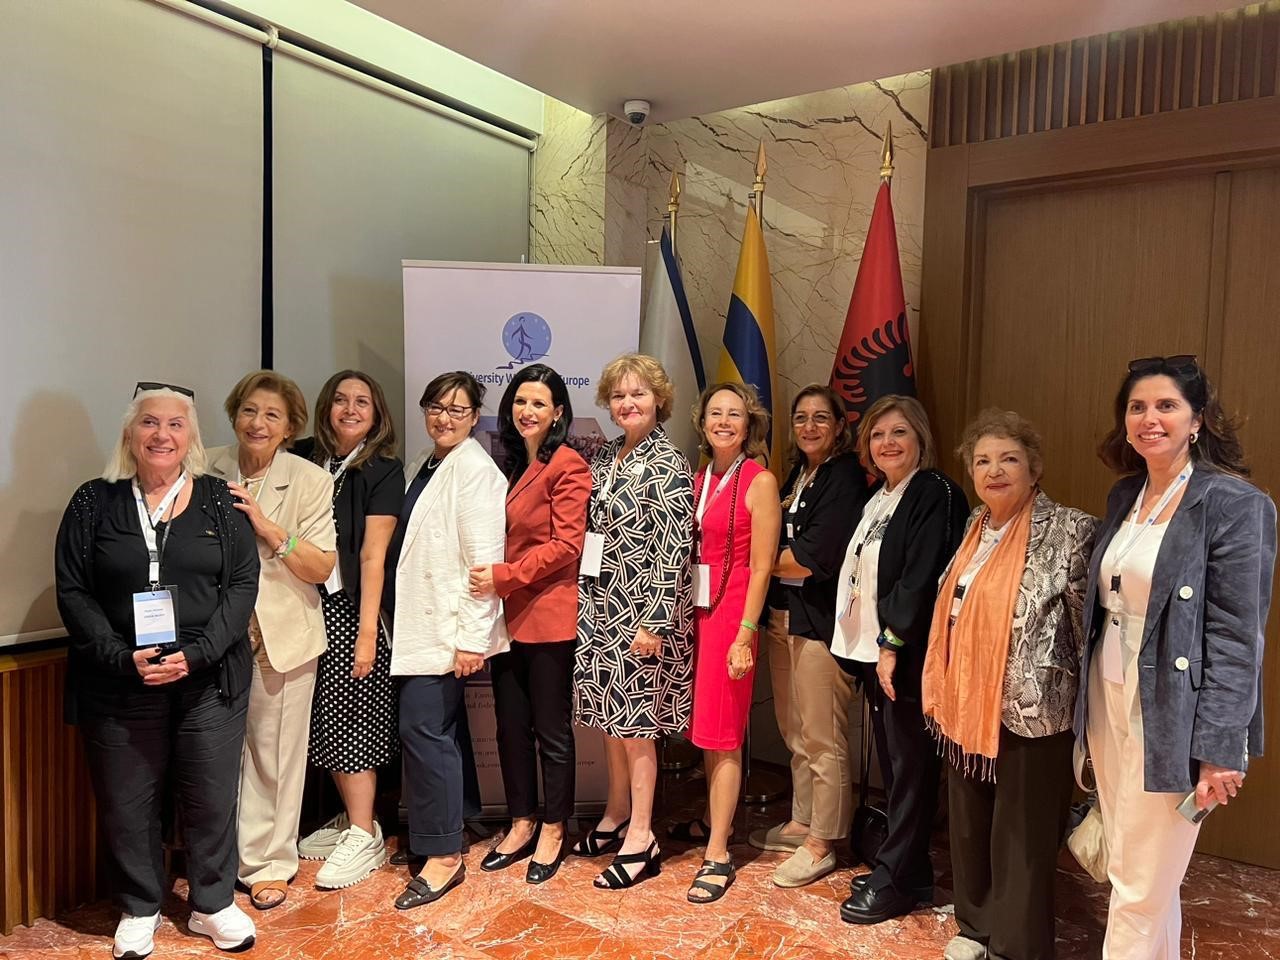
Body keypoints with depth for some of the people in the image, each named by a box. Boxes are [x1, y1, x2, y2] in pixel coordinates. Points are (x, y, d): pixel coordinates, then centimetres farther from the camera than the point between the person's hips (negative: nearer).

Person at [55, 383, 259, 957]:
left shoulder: (220, 502, 2)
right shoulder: (95, 503, 2)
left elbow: (242, 583, -2)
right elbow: (73, 591, 0)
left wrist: (197, 654, -14)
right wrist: (123, 658, -13)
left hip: (209, 680, 0)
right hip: (119, 683, 0)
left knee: (212, 796, 8)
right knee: (126, 801, 10)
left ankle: (213, 904, 28)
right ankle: (138, 908, 32)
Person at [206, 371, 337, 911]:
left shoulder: (311, 482, -5)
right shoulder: (207, 472, 1)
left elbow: (322, 568, -8)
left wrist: (268, 527, -19)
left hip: (281, 637, -2)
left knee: (274, 755, 7)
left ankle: (269, 863, 26)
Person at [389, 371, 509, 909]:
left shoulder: (475, 470, -14)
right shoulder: (424, 466, 13)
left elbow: (483, 560, -19)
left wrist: (472, 637, -21)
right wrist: (400, 618, 15)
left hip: (447, 628, -9)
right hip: (416, 623, 9)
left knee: (424, 729, -7)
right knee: (441, 728, 17)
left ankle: (444, 856, 5)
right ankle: (450, 827, 32)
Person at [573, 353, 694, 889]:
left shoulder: (668, 465, -11)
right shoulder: (604, 457, 11)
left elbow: (672, 549, -16)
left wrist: (654, 621, -19)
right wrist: (585, 600, 12)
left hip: (640, 609, -7)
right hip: (599, 605, 7)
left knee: (635, 720, 1)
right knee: (610, 716, 15)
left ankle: (641, 838, 14)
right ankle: (617, 815, 31)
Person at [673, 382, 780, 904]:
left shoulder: (760, 481, -9)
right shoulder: (700, 479, 10)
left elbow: (761, 566, -12)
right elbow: (691, 551, 12)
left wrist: (744, 634, -16)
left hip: (733, 612, -6)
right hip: (697, 610, 6)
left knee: (723, 733, 0)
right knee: (706, 726, 16)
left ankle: (717, 855, 9)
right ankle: (715, 820, 34)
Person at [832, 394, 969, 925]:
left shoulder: (937, 493, -11)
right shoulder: (878, 498, 15)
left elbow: (923, 578, -18)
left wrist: (893, 644, -18)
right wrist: (872, 647, 12)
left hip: (908, 655, -8)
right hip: (874, 649, 8)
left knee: (910, 765, 3)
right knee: (891, 761, 15)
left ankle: (896, 880, 14)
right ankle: (901, 867, 27)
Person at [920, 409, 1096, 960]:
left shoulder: (1068, 531, -13)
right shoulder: (975, 526, 7)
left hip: (1030, 713, -6)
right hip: (965, 707, 7)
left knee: (1021, 839, 8)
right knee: (968, 825, 19)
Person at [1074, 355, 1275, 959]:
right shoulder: (1124, 496, 8)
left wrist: (1220, 750, -16)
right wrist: (1089, 702, 12)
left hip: (1171, 716, -6)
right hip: (1108, 704, 6)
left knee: (1141, 888, 3)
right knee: (1133, 870, 18)